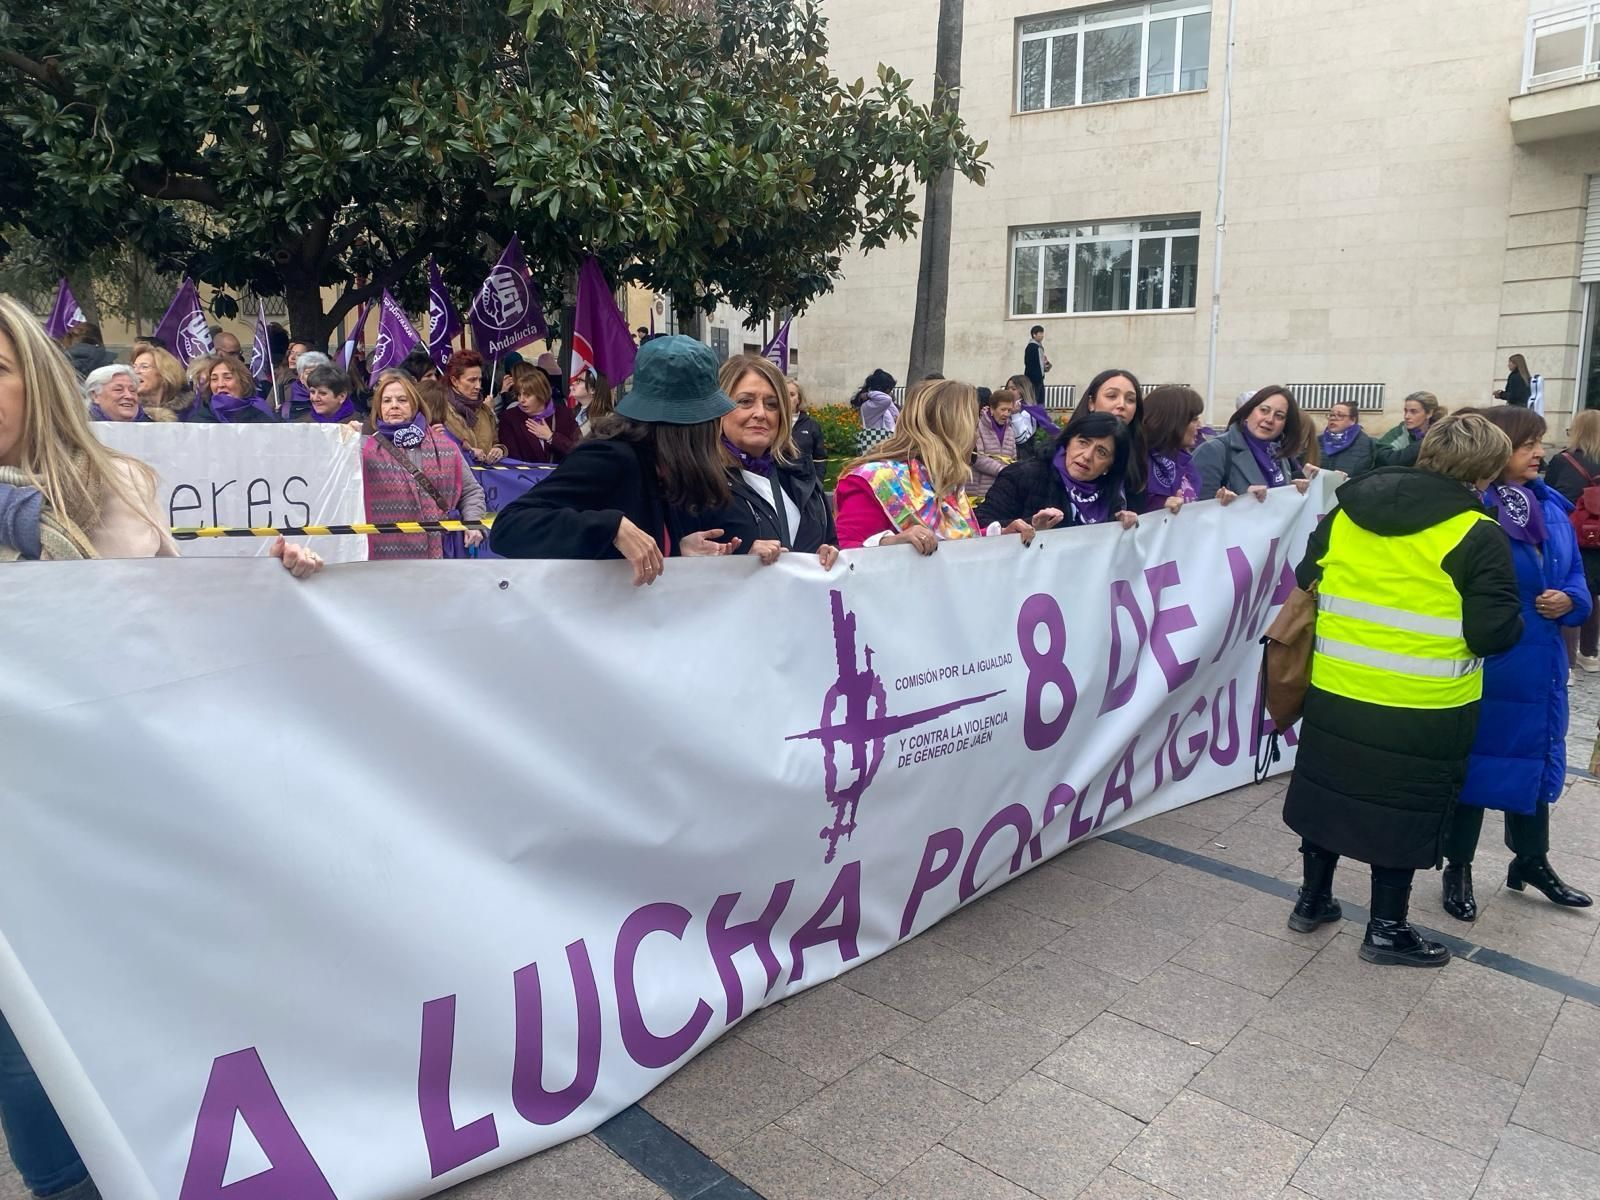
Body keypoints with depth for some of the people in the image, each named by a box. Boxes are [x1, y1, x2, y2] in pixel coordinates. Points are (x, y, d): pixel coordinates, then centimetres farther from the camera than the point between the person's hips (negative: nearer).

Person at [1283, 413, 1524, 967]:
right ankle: (1387, 929, 23)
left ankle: (1312, 899, 31)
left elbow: (1307, 580, 10)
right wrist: (1515, 622, 5)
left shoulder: (1346, 511, 0)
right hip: (1424, 708, -4)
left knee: (1331, 787, 18)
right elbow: (1494, 632, -16)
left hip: (1336, 691, 5)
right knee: (1404, 808, 10)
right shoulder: (1477, 537, -15)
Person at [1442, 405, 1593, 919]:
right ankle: (1458, 868, 22)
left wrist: (1570, 601, -7)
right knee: (1472, 759, 6)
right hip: (1477, 663, -7)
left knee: (1534, 756, 19)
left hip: (1537, 662, 7)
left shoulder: (1552, 506, 5)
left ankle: (1531, 860, 38)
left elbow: (1575, 574, 13)